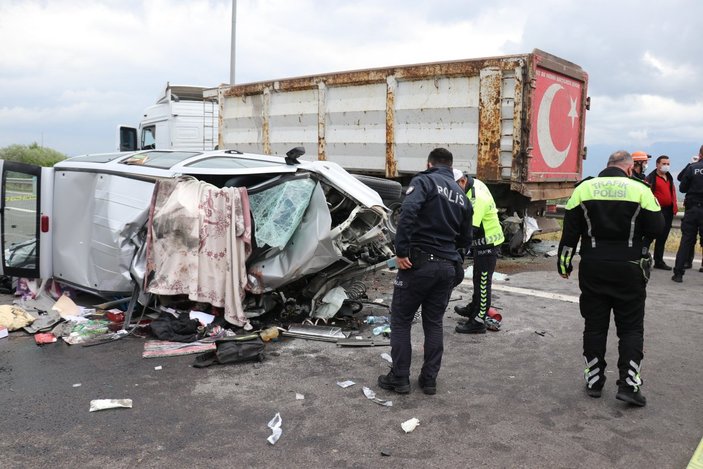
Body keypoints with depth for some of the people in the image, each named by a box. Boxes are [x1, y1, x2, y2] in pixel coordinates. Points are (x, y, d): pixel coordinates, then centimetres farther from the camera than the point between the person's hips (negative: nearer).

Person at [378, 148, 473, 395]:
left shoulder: (424, 181, -4)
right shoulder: (462, 196, 17)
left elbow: (408, 212, -22)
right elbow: (466, 239, 21)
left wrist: (401, 251, -21)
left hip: (419, 262, -6)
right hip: (448, 266, 6)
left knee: (401, 320, 6)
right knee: (434, 323, 16)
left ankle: (399, 378, 11)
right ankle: (429, 379, 20)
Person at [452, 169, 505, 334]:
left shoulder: (478, 198, -28)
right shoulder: (474, 183, 2)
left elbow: (471, 229, -32)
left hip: (487, 243, -10)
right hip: (483, 241, 10)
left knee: (483, 282, -4)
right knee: (478, 278, 24)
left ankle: (478, 322, 3)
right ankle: (474, 308, 41)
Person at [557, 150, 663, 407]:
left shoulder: (583, 188, 1)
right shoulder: (640, 190, -6)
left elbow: (570, 229, 1)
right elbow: (656, 229, -4)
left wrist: (564, 261, 8)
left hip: (592, 269, 2)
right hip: (628, 270, -2)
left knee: (594, 326, 11)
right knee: (631, 328, 8)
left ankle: (594, 381, 18)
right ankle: (628, 384, 4)